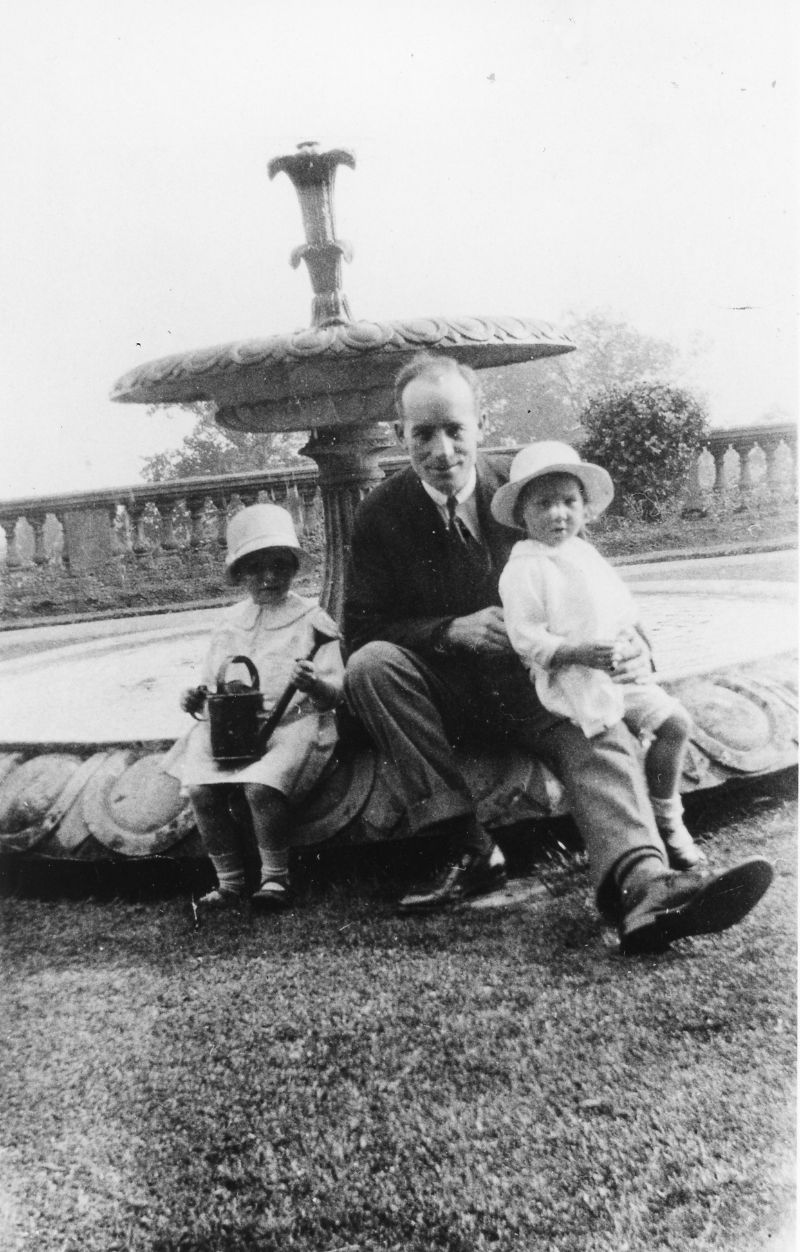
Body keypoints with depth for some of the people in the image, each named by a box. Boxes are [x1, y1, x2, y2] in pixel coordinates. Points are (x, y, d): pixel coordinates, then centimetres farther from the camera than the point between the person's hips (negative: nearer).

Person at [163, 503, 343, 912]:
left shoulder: (312, 620, 5)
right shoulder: (227, 624, 18)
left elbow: (335, 693, -1)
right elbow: (212, 685, 25)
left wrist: (313, 685, -23)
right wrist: (197, 699, 3)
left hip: (292, 724, -4)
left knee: (261, 786, -31)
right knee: (200, 789, -22)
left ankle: (276, 877, -8)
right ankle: (229, 880, -5)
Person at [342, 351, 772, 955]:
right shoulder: (381, 514, -4)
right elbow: (360, 632, -5)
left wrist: (633, 647, -19)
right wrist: (452, 631, -21)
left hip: (532, 684, 0)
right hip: (442, 692, 0)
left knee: (602, 731, -30)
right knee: (369, 665, -29)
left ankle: (643, 888, -56)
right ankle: (470, 848, -28)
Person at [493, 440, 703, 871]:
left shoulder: (584, 553, 15)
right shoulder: (523, 569, -11)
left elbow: (619, 606, 25)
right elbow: (526, 639, -17)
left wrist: (632, 635, 8)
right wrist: (580, 652, -25)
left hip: (620, 669, 9)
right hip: (572, 681, -9)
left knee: (674, 720, 3)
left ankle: (667, 817, 17)